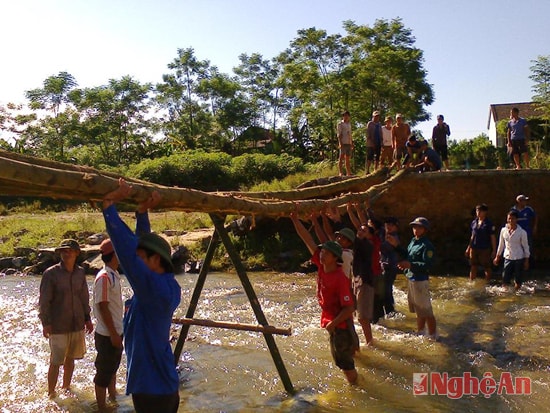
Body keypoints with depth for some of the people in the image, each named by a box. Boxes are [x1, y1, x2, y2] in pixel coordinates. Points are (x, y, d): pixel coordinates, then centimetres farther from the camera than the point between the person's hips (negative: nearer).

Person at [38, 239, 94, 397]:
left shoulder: (80, 272, 4)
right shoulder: (51, 273, -10)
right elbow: (44, 300, -9)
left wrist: (87, 318, 13)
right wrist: (45, 323, -12)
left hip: (77, 325, 5)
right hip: (58, 326, -5)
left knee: (70, 358, 17)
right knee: (55, 362, 1)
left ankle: (66, 387, 34)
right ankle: (51, 394, 16)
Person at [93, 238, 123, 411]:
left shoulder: (114, 275, 8)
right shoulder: (104, 277, -21)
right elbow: (103, 307, -22)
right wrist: (113, 334, -20)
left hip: (115, 332, 9)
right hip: (107, 334, -9)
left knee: (113, 367, 23)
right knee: (104, 372, 3)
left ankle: (113, 398, 39)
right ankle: (101, 407, 16)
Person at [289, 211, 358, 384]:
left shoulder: (340, 278, -26)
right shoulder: (321, 266, -7)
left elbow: (349, 308, -25)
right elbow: (308, 241, -7)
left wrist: (333, 324, -23)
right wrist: (295, 220, -11)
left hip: (341, 324, -8)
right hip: (330, 321, 8)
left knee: (344, 359, 4)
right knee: (339, 357, 22)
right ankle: (352, 382, 40)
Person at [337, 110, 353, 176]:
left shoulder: (349, 124, 20)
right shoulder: (340, 124, 0)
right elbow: (339, 134, -7)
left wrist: (352, 143, 17)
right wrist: (340, 143, -17)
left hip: (349, 143, 7)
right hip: (343, 143, -7)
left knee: (347, 159, 8)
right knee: (341, 158, -8)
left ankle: (348, 173, 10)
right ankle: (340, 172, -11)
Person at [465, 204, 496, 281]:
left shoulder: (488, 223, -8)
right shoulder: (474, 223, 7)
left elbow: (493, 238, -7)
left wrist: (494, 250, -10)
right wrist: (468, 248, 15)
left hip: (485, 249, -5)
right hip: (474, 248, 5)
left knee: (487, 267, 7)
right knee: (473, 267, 10)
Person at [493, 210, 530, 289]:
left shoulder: (522, 232, -10)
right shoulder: (503, 230, 0)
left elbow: (525, 246, -3)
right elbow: (501, 245, 11)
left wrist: (526, 260, -4)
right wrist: (497, 257, 14)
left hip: (519, 259, -3)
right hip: (508, 258, 3)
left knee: (518, 281, 5)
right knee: (505, 280, 1)